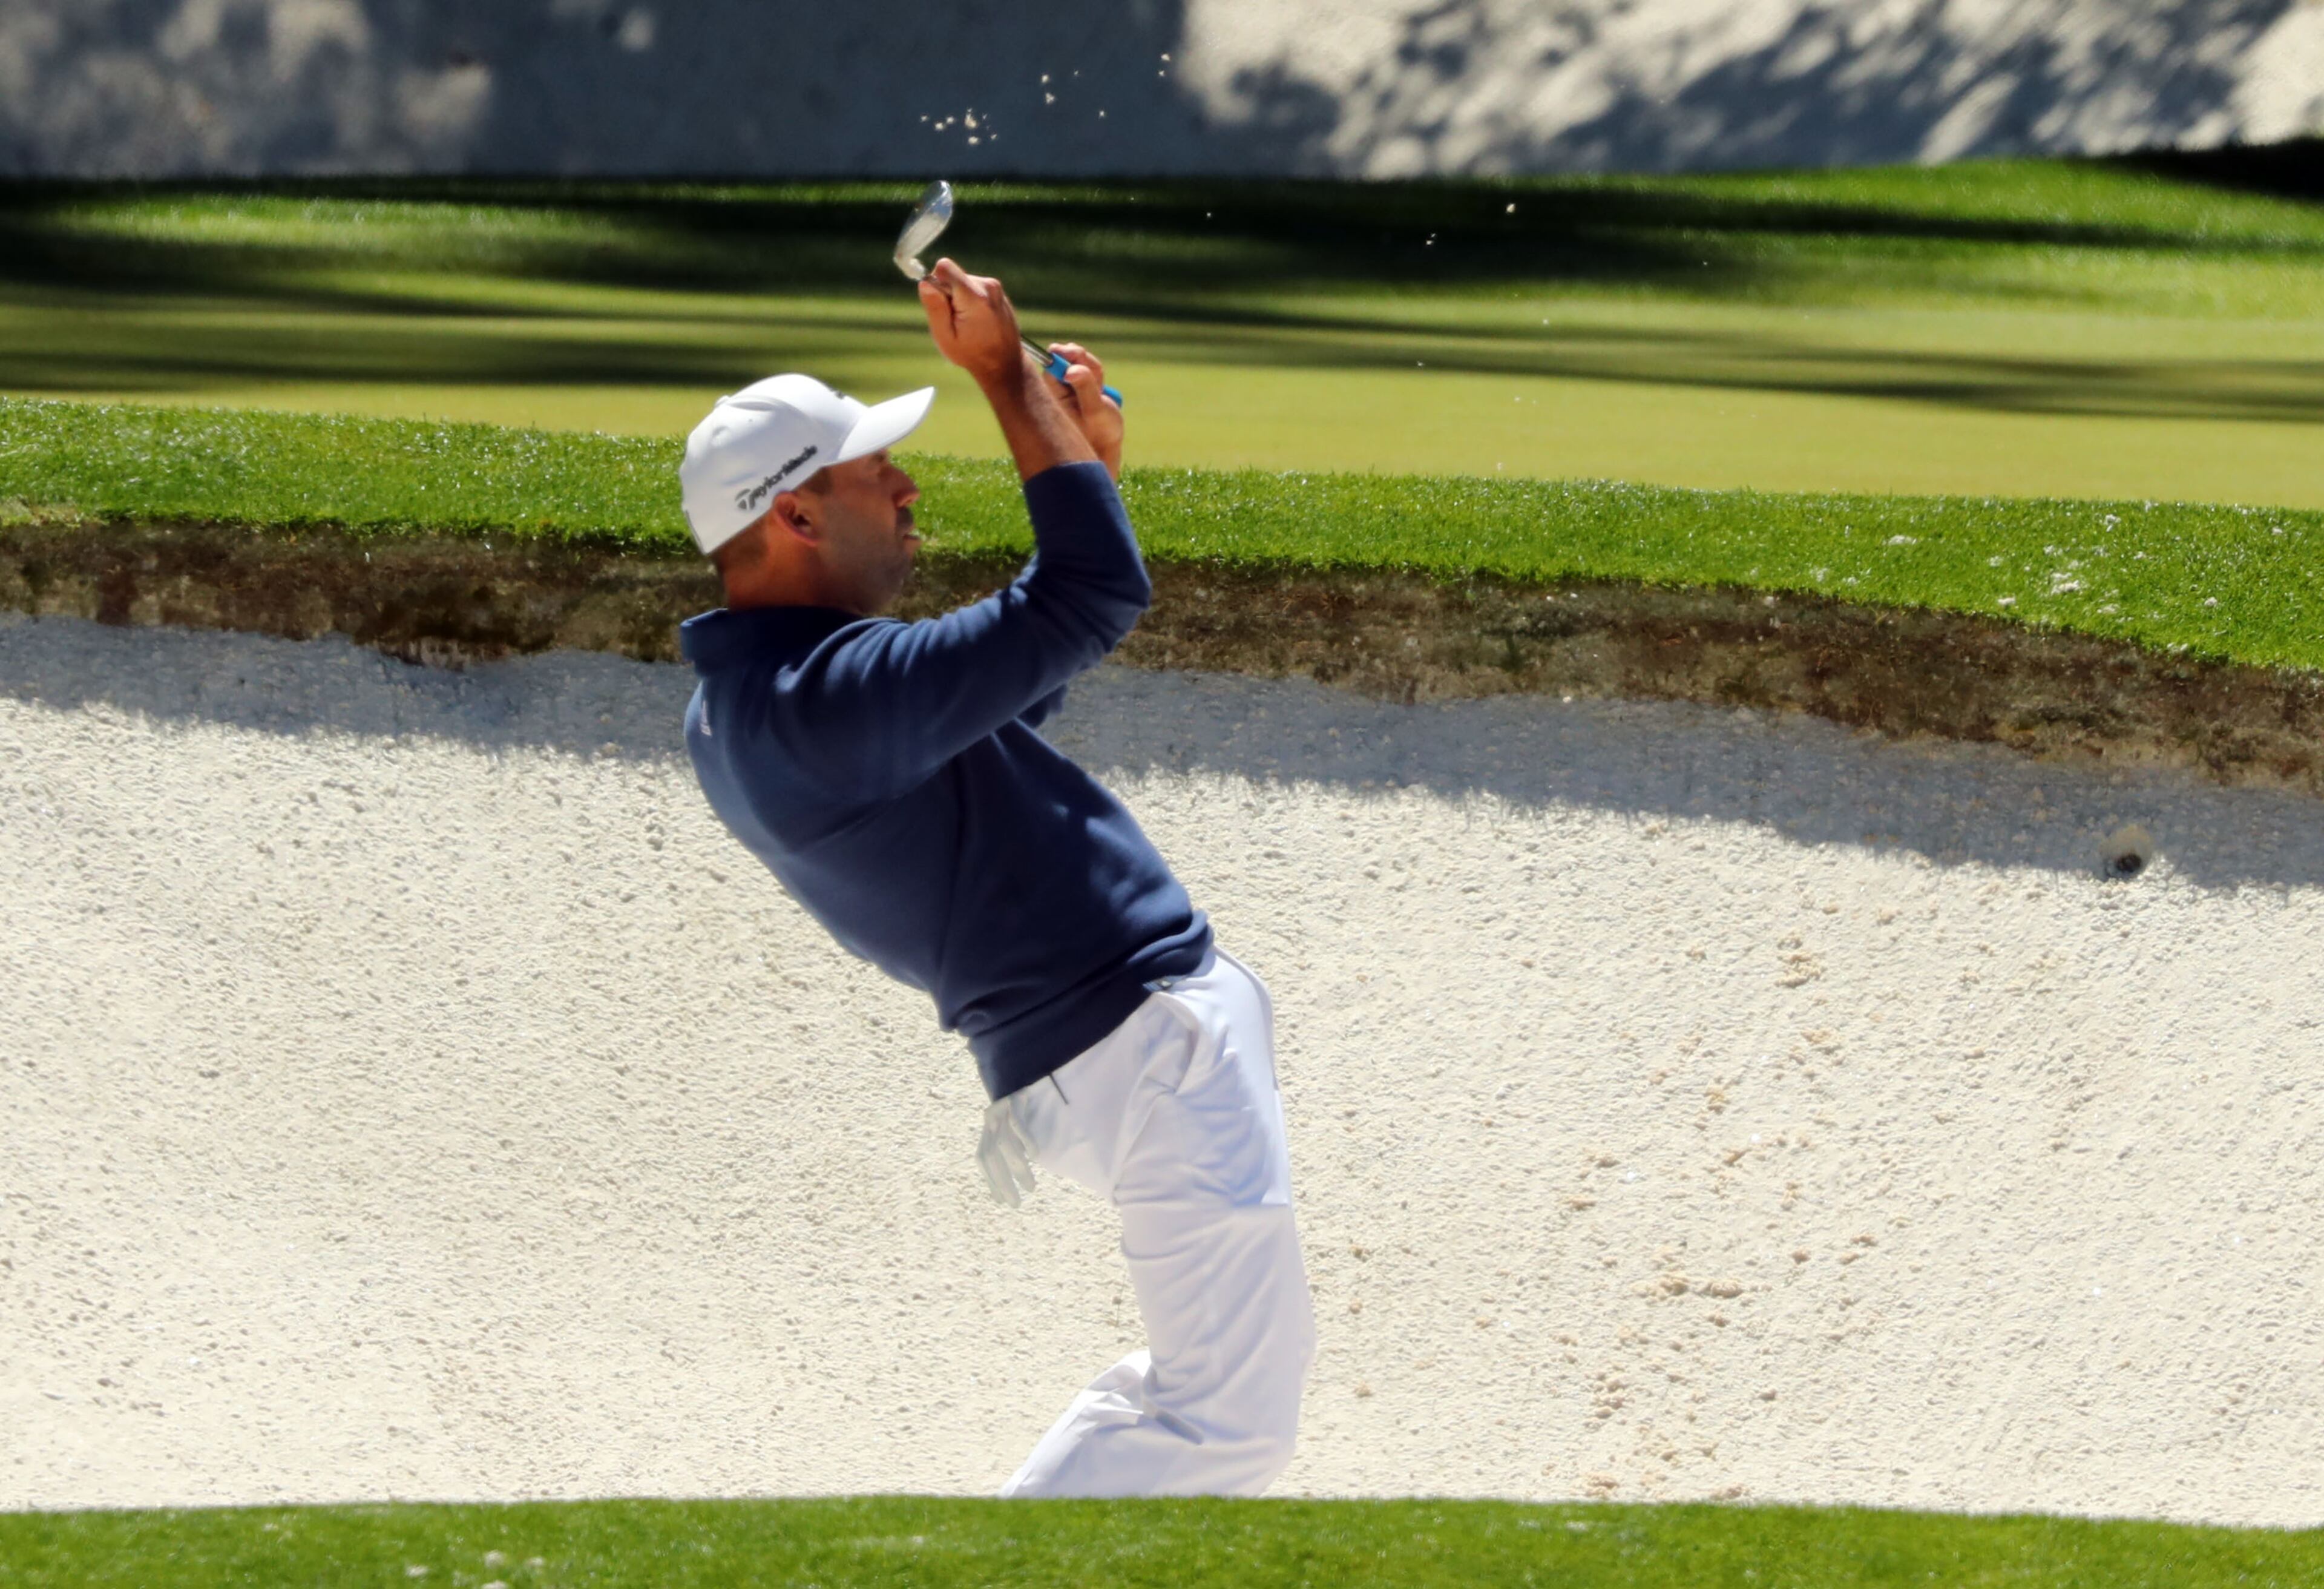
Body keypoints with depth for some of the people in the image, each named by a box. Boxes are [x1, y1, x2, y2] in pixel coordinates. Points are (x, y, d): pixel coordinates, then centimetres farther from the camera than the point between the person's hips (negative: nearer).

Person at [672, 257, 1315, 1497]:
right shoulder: (828, 699, -23)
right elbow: (1097, 598, -23)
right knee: (1230, 1420, -7)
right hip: (1145, 1049, -10)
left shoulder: (742, 708, 10)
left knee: (1259, 1355, 22)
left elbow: (1017, 670, 23)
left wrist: (1091, 463, 14)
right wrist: (1005, 380, -13)